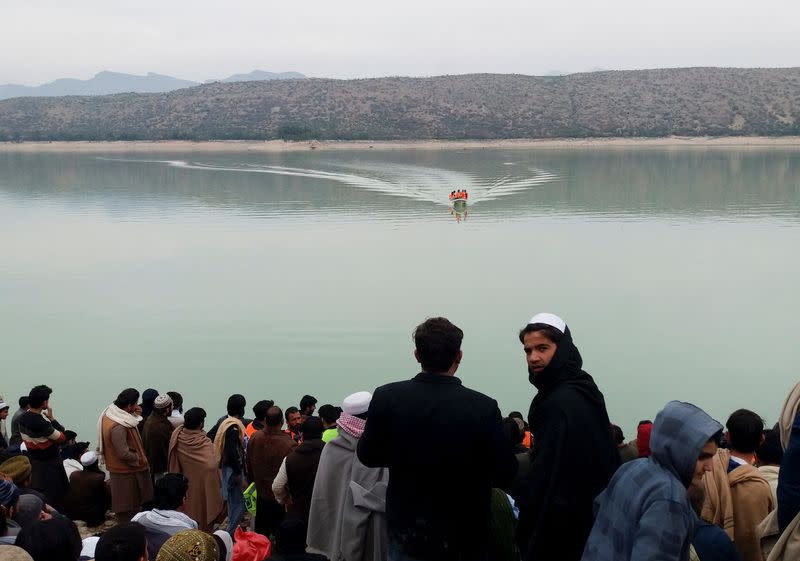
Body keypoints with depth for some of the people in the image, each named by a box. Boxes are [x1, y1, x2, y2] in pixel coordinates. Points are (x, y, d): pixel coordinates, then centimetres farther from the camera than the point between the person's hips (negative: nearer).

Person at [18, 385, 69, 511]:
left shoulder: (23, 417, -3)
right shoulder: (42, 423, -30)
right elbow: (62, 438, -20)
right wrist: (52, 419, -15)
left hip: (33, 461, 8)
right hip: (49, 463, -8)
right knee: (55, 495, 3)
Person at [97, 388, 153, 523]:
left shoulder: (111, 414, -1)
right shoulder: (118, 427, -30)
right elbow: (124, 454, -29)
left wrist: (136, 415, -7)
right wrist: (139, 459, -12)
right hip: (126, 472, -10)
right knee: (127, 512, 4)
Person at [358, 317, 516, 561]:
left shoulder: (386, 398, -14)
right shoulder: (483, 408, -21)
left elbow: (368, 456, -1)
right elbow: (505, 475, -12)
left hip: (405, 535, 2)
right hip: (464, 540, -1)